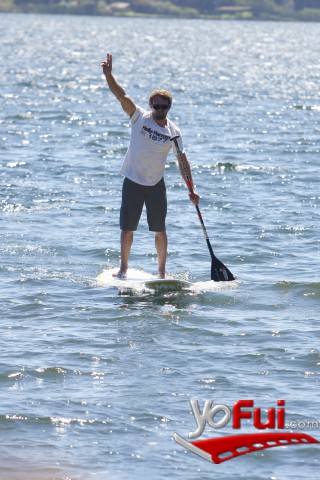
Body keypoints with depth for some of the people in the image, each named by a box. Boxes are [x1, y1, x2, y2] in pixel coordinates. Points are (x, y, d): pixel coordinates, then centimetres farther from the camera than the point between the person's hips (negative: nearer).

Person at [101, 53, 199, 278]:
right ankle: (123, 268, 16)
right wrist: (108, 74, -27)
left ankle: (162, 271, 13)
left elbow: (182, 160, 1)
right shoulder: (140, 118, -5)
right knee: (127, 228, 2)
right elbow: (122, 95, -14)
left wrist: (191, 188, -5)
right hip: (133, 182, -1)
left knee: (160, 230, 2)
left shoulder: (173, 131, -3)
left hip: (156, 184, 1)